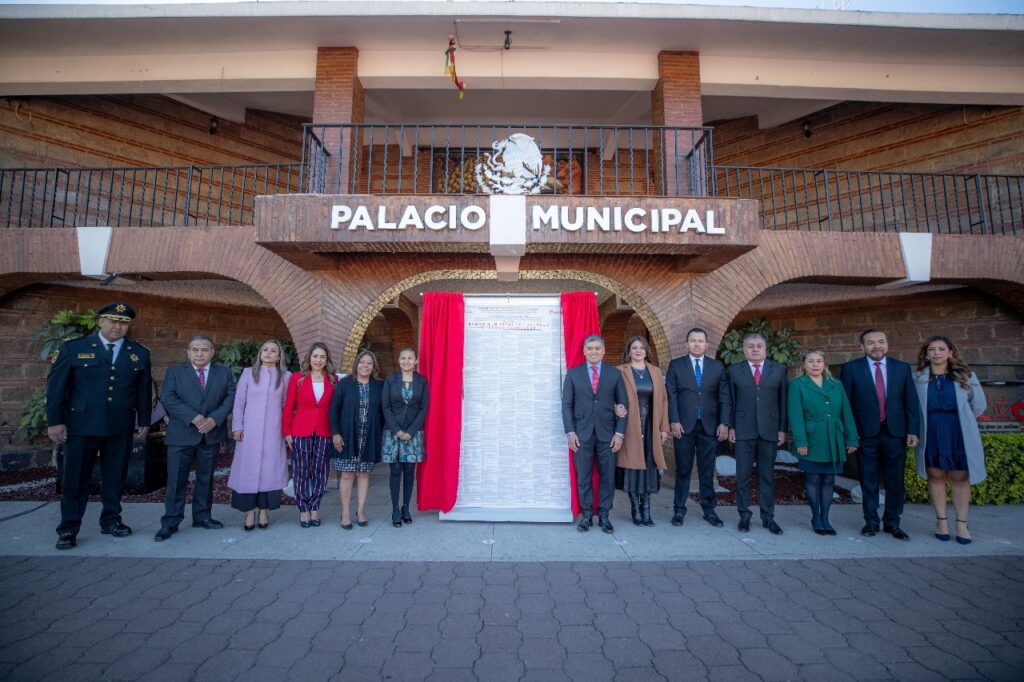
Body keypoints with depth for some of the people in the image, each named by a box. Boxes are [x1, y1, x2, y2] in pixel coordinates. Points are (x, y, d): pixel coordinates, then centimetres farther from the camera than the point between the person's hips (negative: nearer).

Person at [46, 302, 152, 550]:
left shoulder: (140, 353, 6)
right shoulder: (73, 348, 0)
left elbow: (144, 389, 9)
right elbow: (56, 385, 0)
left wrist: (144, 420, 8)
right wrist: (55, 421, -4)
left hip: (121, 428, 2)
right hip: (81, 425, -2)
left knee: (115, 477, 11)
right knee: (75, 479, 6)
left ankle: (110, 521, 25)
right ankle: (68, 529, 18)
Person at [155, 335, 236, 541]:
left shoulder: (224, 372, 8)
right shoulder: (174, 372, 4)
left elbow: (231, 397, 1)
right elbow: (168, 399, -7)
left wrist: (215, 418, -14)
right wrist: (193, 417, -18)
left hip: (212, 434, 2)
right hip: (181, 434, -2)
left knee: (206, 478, 11)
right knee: (176, 479, 1)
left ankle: (202, 516, 23)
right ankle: (170, 522, 12)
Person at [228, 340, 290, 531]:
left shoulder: (285, 376, 5)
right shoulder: (248, 373, 4)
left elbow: (286, 405, 7)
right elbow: (239, 402, 4)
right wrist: (237, 427, -2)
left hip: (273, 431, 0)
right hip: (250, 430, 0)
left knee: (269, 469, 3)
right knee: (248, 468, 1)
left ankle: (264, 511, 13)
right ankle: (249, 512, 11)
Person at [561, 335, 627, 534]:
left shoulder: (615, 374, 6)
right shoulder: (573, 374, 5)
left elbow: (622, 405, 5)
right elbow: (567, 405, 3)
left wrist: (619, 433, -3)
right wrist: (570, 432, -6)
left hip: (607, 434, 1)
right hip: (582, 434, 0)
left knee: (607, 476, 6)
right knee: (583, 477, 5)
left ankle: (604, 515, 20)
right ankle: (586, 514, 19)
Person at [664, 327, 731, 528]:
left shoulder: (717, 366, 8)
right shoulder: (675, 365, 3)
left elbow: (723, 397, 5)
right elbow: (671, 395, -2)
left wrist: (723, 423, -3)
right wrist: (674, 421, -9)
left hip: (709, 427, 2)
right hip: (683, 426, -1)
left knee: (707, 471, 10)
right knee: (683, 470, 6)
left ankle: (709, 510, 22)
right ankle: (679, 510, 15)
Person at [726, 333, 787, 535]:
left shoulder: (779, 370, 7)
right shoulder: (734, 370, 5)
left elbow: (783, 401, 5)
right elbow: (730, 401, 5)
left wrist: (782, 429, 0)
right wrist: (730, 427, -1)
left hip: (769, 431, 1)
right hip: (743, 431, -1)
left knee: (767, 475, 8)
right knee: (743, 475, 4)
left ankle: (768, 517, 19)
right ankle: (744, 516, 14)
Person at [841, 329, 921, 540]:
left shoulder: (902, 368, 6)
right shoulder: (851, 368, -2)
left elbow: (911, 401, 6)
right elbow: (846, 403, -2)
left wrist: (913, 431, -1)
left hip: (895, 432, 2)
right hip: (866, 433, -2)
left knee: (895, 480, 9)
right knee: (869, 480, 7)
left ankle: (892, 523, 23)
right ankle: (871, 522, 19)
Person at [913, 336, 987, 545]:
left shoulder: (965, 376, 1)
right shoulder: (917, 378, -2)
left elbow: (978, 405, 10)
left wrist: (961, 421, 13)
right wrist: (929, 423, 6)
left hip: (959, 435, 0)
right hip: (930, 435, 0)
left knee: (960, 477, 4)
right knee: (936, 475, 6)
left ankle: (962, 524, 13)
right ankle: (941, 521, 16)